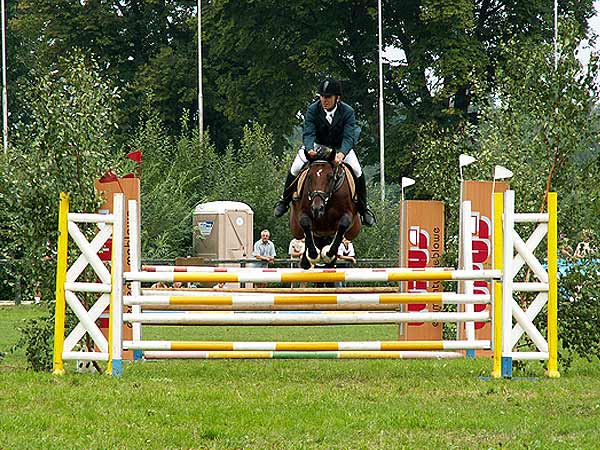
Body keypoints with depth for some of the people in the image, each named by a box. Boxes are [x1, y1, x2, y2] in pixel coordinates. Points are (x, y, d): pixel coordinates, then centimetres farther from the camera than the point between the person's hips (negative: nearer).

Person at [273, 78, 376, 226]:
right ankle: (284, 200, 10)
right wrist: (309, 149, -50)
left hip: (341, 147, -1)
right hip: (316, 146, 1)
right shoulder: (313, 110, -20)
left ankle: (363, 207, 2)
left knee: (357, 171, -18)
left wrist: (341, 154, -51)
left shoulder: (347, 112, -23)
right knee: (295, 168, -15)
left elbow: (349, 137, -31)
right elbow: (308, 133, -26)